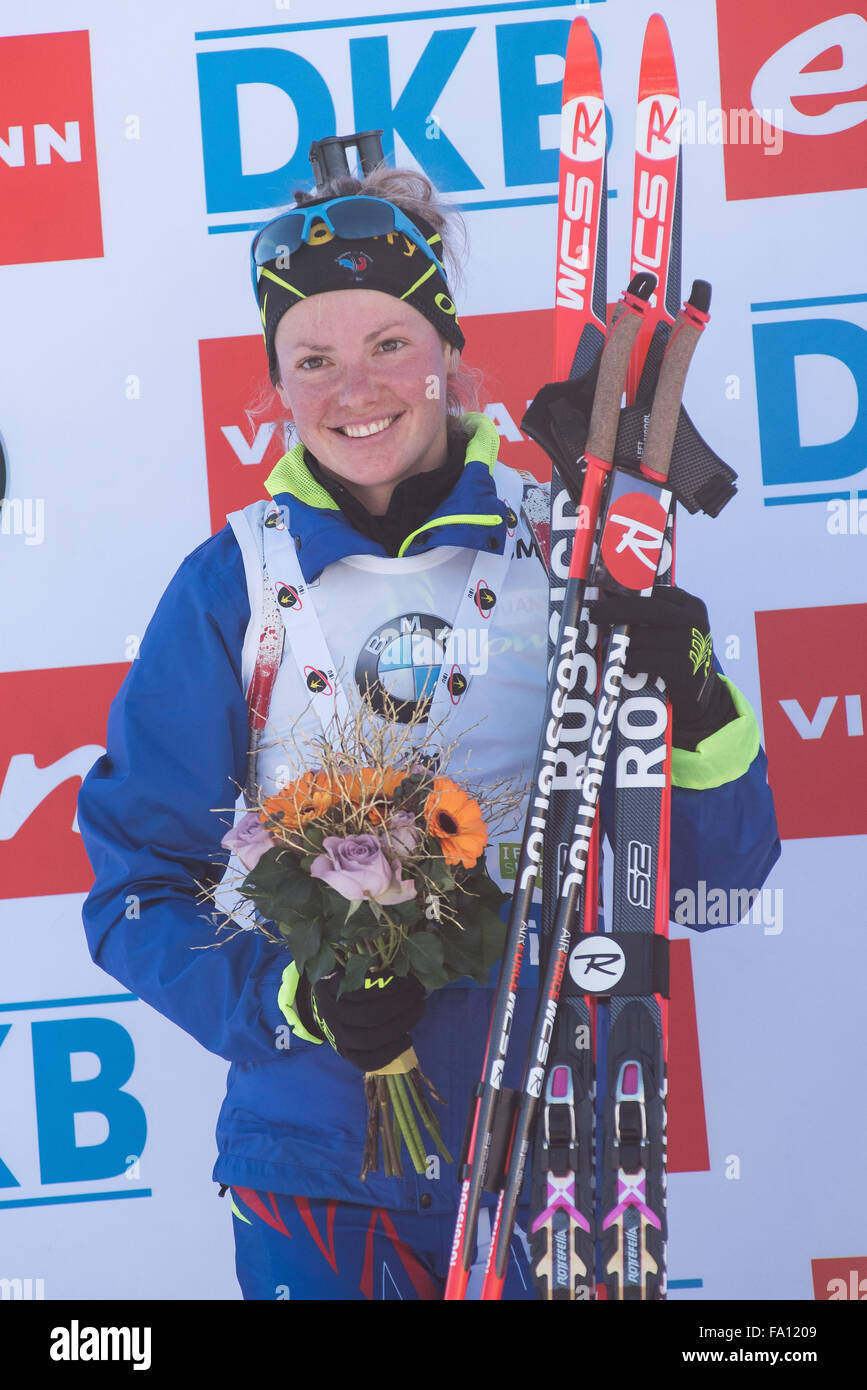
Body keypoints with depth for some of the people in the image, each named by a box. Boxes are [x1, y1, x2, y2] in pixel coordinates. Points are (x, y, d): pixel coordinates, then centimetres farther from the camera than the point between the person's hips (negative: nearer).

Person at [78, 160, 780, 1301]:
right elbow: (138, 885, -2)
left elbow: (716, 872, -3)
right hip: (317, 1159, 0)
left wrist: (702, 715, -21)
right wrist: (288, 997, -18)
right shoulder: (232, 584, -5)